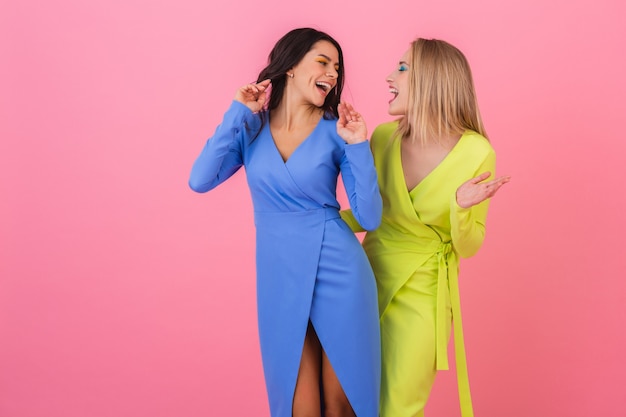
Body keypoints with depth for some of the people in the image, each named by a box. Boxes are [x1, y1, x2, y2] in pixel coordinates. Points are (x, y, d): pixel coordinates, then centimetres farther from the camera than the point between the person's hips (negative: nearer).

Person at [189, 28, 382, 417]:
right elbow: (200, 181, -15)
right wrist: (239, 113, -11)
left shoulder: (336, 132, -4)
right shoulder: (251, 127, 1)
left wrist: (358, 146, -16)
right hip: (280, 279, 1)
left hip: (338, 274, -1)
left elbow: (370, 218, -8)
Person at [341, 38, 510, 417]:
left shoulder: (476, 152, -16)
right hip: (372, 276, 4)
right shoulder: (384, 137, -6)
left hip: (422, 292, -3)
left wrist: (461, 209, -28)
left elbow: (468, 247, -9)